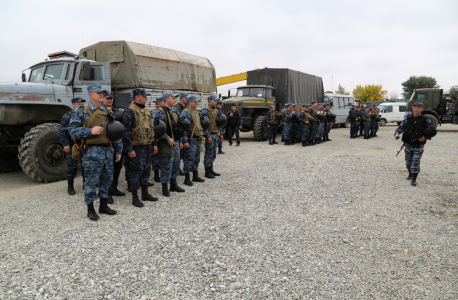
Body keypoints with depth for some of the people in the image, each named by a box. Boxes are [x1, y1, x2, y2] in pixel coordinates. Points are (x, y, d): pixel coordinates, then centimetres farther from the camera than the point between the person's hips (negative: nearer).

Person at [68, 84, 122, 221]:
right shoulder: (81, 110, 0)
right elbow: (73, 129, -7)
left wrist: (118, 150, 11)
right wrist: (90, 131, -20)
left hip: (108, 150, 5)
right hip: (92, 151, -5)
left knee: (107, 179, 12)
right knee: (91, 181, 1)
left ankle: (103, 206, 27)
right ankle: (90, 209, 14)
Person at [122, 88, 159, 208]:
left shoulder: (147, 111, 15)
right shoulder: (130, 111, -12)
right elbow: (126, 131, -16)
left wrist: (154, 144, 17)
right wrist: (129, 149, -19)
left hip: (148, 147, 8)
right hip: (137, 148, -8)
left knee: (146, 171, 15)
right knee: (136, 172, -1)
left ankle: (145, 193, 28)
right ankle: (135, 198, 9)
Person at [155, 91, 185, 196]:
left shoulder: (173, 113, 17)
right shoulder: (160, 112, -10)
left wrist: (180, 141, 19)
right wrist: (167, 138, -23)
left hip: (175, 143, 9)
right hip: (167, 144, -9)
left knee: (176, 164, 15)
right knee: (167, 166, -2)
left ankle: (173, 184, 28)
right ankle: (165, 187, 9)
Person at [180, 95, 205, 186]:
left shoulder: (196, 112, 17)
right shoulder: (185, 113, -13)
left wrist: (201, 135, 19)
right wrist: (185, 141, -22)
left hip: (197, 139, 9)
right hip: (190, 140, -9)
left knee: (196, 159, 15)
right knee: (189, 159, -4)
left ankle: (195, 176, 27)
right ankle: (187, 179, 5)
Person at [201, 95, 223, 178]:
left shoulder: (216, 111, 15)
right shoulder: (205, 111, -11)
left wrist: (220, 134, 15)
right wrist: (208, 136, -22)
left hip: (215, 135, 8)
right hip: (209, 135, -8)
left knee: (213, 153, 13)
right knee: (208, 153, -3)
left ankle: (211, 170, 23)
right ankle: (207, 172, 5)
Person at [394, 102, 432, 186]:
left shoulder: (425, 119, -3)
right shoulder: (408, 118, 4)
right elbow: (401, 127, 2)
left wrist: (425, 137, -12)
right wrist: (397, 133, -17)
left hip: (418, 145, -3)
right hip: (408, 144, 4)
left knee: (416, 162, -7)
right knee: (408, 161, 16)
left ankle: (414, 179, -1)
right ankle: (410, 174, 38)